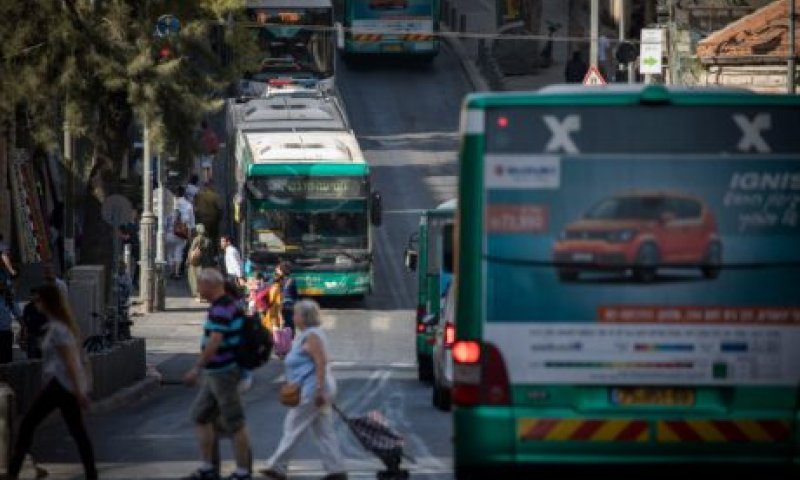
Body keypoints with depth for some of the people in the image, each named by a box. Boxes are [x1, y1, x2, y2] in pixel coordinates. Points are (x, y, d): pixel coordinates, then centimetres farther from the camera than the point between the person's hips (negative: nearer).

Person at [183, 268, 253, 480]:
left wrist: (197, 369, -25)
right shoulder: (231, 304, 13)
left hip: (223, 373, -11)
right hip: (215, 373, 11)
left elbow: (215, 342, -27)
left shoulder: (221, 309, -20)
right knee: (200, 415, 14)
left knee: (234, 423, -3)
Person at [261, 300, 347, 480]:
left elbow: (321, 363, -23)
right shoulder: (307, 335, 17)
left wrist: (319, 390, -26)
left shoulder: (311, 336, -15)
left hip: (312, 390, -11)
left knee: (293, 428, -3)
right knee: (324, 432, 8)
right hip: (316, 391, 11)